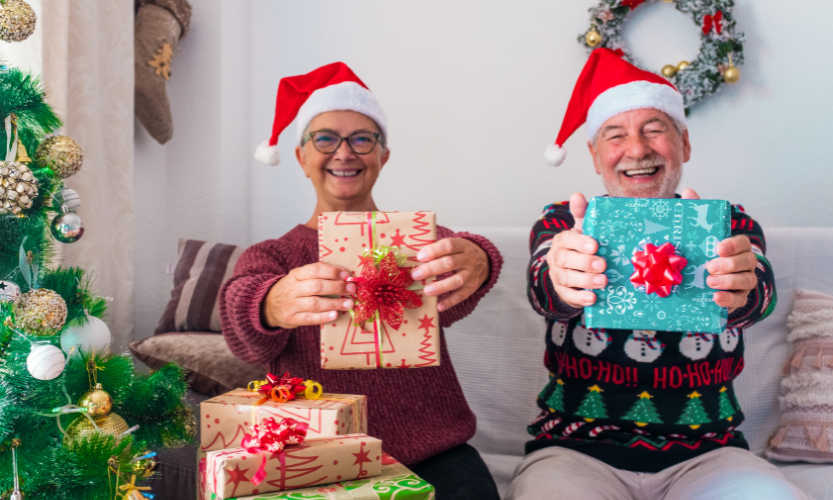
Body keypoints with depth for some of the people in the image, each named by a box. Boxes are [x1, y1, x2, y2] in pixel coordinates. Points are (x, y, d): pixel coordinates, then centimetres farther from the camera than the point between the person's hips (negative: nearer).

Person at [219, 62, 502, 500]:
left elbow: (450, 302, -14)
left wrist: (476, 264, -38)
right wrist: (271, 308, -36)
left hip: (433, 458, 0)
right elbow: (247, 337, -11)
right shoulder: (270, 258, 11)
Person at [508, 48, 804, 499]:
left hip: (705, 455, 2)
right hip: (577, 449, -1)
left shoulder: (730, 225, 8)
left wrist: (742, 289, -38)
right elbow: (543, 288, -15)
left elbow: (759, 293, -13)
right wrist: (560, 282, -40)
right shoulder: (560, 224, 6)